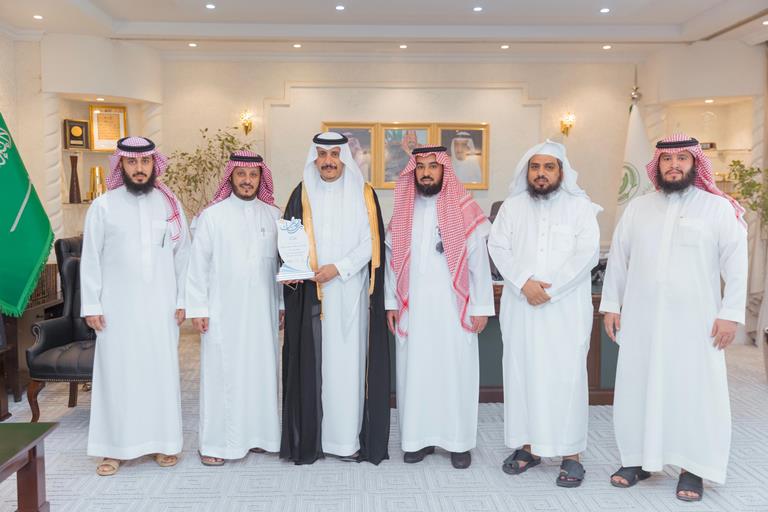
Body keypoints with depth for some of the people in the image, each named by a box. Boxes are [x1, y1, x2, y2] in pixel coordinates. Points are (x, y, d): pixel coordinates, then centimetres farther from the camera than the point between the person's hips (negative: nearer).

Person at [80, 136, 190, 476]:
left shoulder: (170, 205, 4)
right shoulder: (103, 206, -1)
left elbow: (182, 256, 6)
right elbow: (90, 259, 0)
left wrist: (182, 302, 2)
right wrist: (91, 306, -4)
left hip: (161, 306, 1)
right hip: (117, 307, -1)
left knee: (162, 372, 5)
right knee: (116, 374, 3)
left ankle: (164, 442, 18)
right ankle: (114, 447, 14)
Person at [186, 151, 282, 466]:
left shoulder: (273, 216, 6)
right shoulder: (212, 216, -2)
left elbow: (283, 262, 9)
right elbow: (198, 264, -2)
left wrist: (283, 304, 7)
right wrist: (197, 308, -6)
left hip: (262, 311, 3)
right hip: (223, 312, -3)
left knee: (261, 371, 8)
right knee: (221, 374, 1)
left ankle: (256, 434, 21)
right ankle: (214, 443, 11)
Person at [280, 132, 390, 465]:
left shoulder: (362, 193, 4)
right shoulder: (303, 195, 7)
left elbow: (371, 241, -1)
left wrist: (338, 268, -13)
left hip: (352, 291, -1)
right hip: (312, 292, 1)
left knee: (350, 358, -1)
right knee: (313, 359, 0)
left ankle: (349, 437, 6)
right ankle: (310, 435, 9)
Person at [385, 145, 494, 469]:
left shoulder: (463, 210, -3)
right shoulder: (403, 210, 8)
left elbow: (479, 261, -3)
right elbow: (392, 259, 10)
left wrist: (481, 307, -6)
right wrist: (391, 303, 6)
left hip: (453, 307, -3)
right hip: (413, 308, 3)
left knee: (455, 371, 3)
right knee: (415, 370, 6)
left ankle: (459, 442, 14)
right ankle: (419, 438, 18)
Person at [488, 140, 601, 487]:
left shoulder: (580, 207, 2)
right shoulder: (512, 207, 9)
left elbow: (587, 254, -7)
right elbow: (498, 247, 1)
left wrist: (549, 289, -14)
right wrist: (524, 283, -14)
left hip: (566, 309, -2)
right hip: (520, 307, 3)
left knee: (566, 376, -2)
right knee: (522, 374, 6)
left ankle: (571, 454, 7)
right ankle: (527, 446, 18)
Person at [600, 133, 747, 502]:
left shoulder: (720, 208, -1)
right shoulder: (637, 208, 8)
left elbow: (735, 264, -4)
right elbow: (618, 258, 10)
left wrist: (730, 314, -9)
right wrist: (610, 305, 6)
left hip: (695, 321, -3)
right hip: (641, 319, 3)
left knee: (695, 391, 2)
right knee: (637, 388, 8)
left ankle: (692, 469, 15)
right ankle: (637, 460, 23)